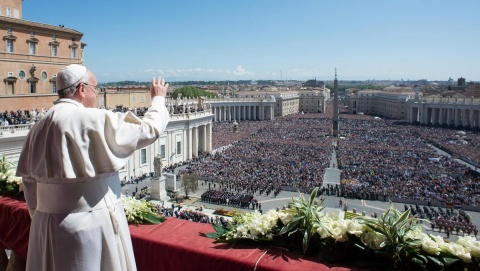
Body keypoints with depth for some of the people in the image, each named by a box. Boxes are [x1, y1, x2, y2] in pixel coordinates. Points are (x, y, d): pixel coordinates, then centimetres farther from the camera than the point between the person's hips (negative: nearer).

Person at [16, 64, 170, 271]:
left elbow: (29, 179, 8)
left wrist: (40, 217, 18)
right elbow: (149, 130, -10)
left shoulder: (39, 127, 3)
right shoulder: (95, 120, -16)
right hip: (90, 225, -6)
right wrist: (158, 99, 7)